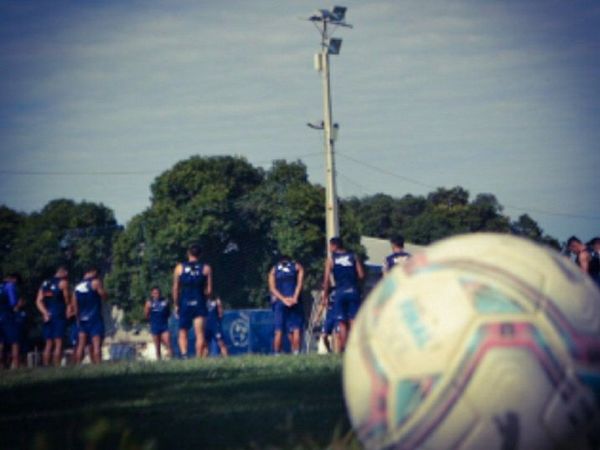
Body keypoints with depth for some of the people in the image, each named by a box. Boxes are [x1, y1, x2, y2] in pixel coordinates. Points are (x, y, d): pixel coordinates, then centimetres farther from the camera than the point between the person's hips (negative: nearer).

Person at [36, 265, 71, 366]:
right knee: (58, 343, -7)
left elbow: (38, 301, 7)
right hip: (59, 315, -6)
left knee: (48, 344, 7)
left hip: (48, 316, 6)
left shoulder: (45, 283, 16)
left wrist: (45, 312, -2)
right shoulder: (63, 282, -1)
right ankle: (56, 366, -15)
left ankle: (46, 366, 2)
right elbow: (67, 301, -1)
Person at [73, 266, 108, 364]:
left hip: (82, 319, 5)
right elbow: (104, 296, -6)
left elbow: (75, 304, 14)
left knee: (81, 345, 5)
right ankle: (97, 365, -17)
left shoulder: (78, 286, 13)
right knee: (96, 344, -9)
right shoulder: (96, 282, -5)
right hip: (94, 318, -5)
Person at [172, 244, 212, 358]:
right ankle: (199, 358, -7)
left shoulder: (179, 268, 3)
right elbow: (209, 290, -1)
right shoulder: (206, 268, 2)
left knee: (183, 332, 8)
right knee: (199, 334, -1)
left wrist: (176, 305, 9)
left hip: (184, 304, 1)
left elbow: (175, 289, 1)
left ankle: (184, 354, -13)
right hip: (200, 305, -1)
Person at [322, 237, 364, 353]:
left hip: (340, 292, -2)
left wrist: (325, 295, 5)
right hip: (353, 290, 2)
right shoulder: (353, 257, 9)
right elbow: (361, 275, 2)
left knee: (342, 322, 2)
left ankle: (343, 348, -1)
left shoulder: (331, 259, 2)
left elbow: (327, 278, -2)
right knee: (354, 320, 2)